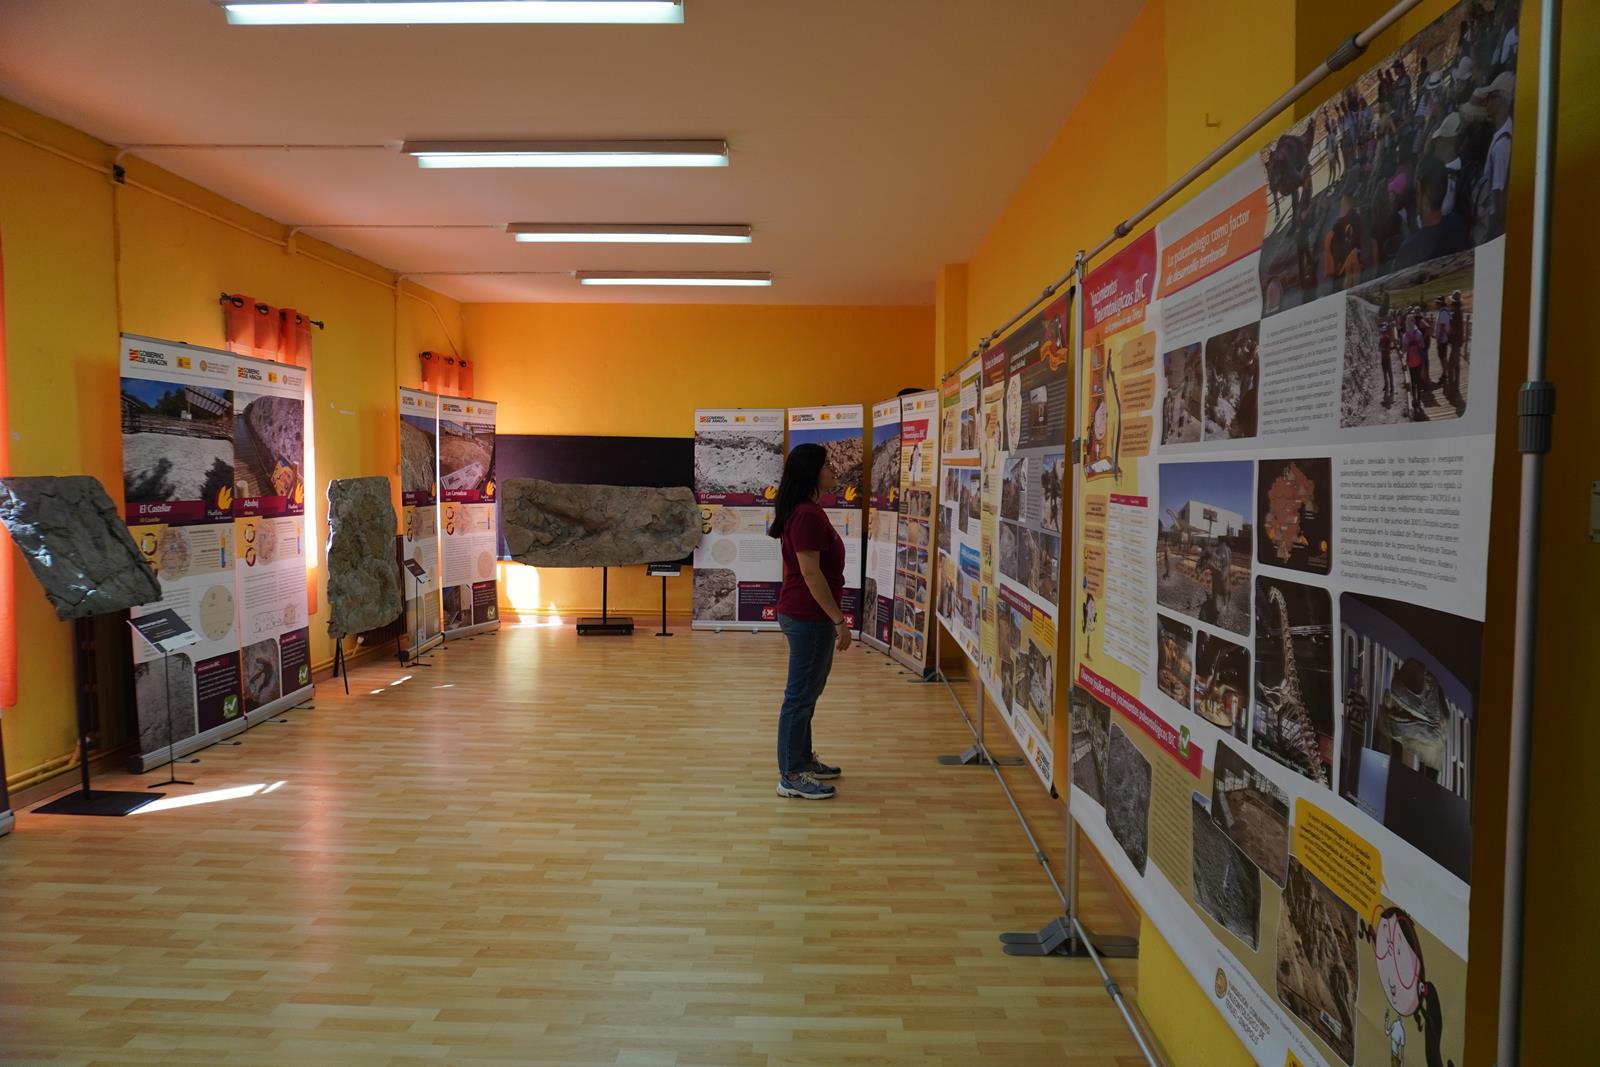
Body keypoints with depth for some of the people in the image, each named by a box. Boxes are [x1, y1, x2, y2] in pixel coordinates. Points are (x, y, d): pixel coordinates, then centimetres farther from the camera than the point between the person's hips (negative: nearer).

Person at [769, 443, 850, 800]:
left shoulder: (805, 511, 12)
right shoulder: (808, 515, -19)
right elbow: (811, 573, -23)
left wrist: (834, 617, 23)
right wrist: (839, 620, -19)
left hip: (805, 614, 10)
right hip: (809, 616, -10)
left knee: (807, 692, 19)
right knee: (801, 695, -2)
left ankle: (803, 760, 32)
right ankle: (791, 777, 6)